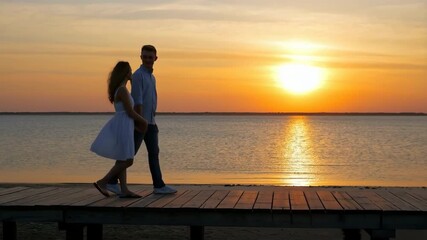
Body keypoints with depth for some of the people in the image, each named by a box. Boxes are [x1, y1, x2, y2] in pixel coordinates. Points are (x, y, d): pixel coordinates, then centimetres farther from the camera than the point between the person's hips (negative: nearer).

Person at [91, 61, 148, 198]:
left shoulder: (119, 89, 15)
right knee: (127, 160, -7)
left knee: (122, 160, 8)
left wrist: (137, 125, 18)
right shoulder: (123, 90, -15)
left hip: (121, 126, 10)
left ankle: (124, 190, 9)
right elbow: (130, 112, -16)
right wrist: (143, 121, -2)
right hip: (122, 126, -10)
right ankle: (102, 182, -4)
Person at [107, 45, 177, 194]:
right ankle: (112, 182, 5)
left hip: (150, 122, 8)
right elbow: (137, 100, -18)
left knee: (154, 153, 5)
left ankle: (159, 186, 6)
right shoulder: (138, 75, -11)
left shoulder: (151, 77, 18)